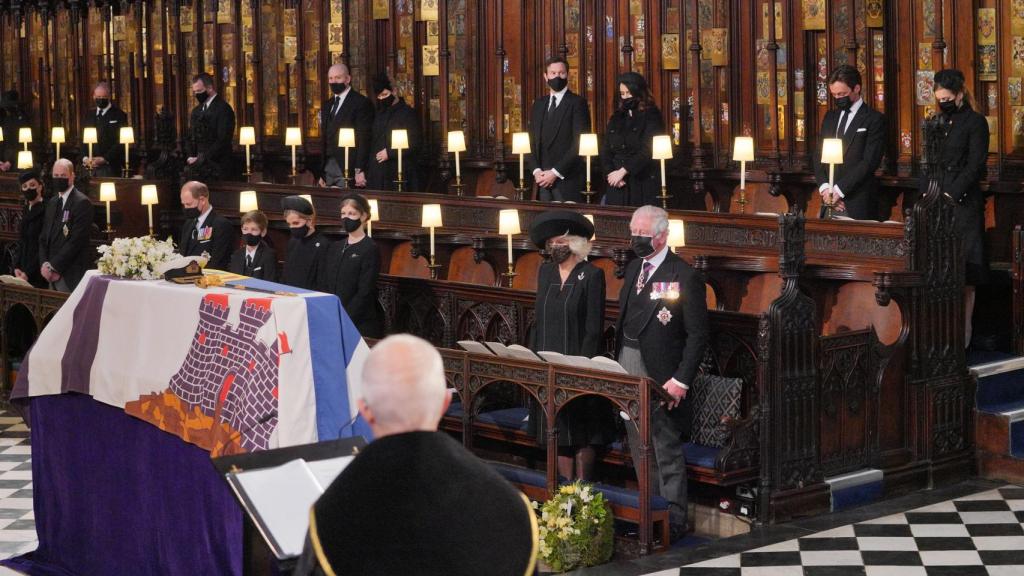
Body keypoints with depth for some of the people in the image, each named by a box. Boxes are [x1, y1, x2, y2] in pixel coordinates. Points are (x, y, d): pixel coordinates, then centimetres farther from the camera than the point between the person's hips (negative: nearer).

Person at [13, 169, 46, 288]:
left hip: (37, 274, -7)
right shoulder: (27, 210, 12)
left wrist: (28, 273, -15)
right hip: (23, 271, 7)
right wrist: (16, 267, 2)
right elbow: (21, 243, 16)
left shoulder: (45, 211, -11)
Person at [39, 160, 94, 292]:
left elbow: (76, 240, -15)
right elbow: (43, 238, 18)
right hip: (53, 273, 7)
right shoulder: (52, 203, 17)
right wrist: (45, 264, 0)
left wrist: (53, 266, -13)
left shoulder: (82, 202, -8)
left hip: (71, 275, -7)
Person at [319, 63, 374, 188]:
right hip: (328, 167, 6)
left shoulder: (361, 103, -5)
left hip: (349, 169, -6)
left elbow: (364, 139, -10)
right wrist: (321, 173, 14)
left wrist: (360, 171, -16)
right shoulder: (327, 105, 18)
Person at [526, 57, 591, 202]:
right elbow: (532, 141, 15)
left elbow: (580, 144, -10)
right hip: (543, 179, 5)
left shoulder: (577, 103, -3)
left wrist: (556, 172, -13)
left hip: (568, 180, -5)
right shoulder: (538, 104, 16)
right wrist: (536, 170, -1)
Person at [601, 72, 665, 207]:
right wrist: (610, 173, -6)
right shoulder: (616, 118, 17)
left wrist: (623, 171, -16)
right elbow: (605, 151, 12)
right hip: (617, 185, 4)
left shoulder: (651, 116, 1)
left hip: (643, 184, -4)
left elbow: (647, 151, -10)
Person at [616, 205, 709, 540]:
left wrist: (681, 380, -18)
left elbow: (697, 334, -13)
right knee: (639, 448, 14)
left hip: (660, 377, -7)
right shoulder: (634, 269, 11)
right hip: (628, 372, 7)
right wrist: (617, 365, 9)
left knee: (667, 451, -2)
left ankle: (673, 521, 6)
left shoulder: (684, 277, -11)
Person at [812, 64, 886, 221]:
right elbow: (818, 155, 14)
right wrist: (824, 187, -3)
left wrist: (839, 190, -14)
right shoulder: (830, 117, 17)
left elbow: (869, 162, -11)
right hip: (829, 202, 5)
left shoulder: (874, 119, -3)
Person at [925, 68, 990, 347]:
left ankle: (964, 332, -1)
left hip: (964, 205, -6)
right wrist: (926, 193, 5)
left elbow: (976, 165, -9)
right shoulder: (938, 123, 16)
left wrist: (952, 195, -15)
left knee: (964, 273, -4)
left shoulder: (975, 122, -3)